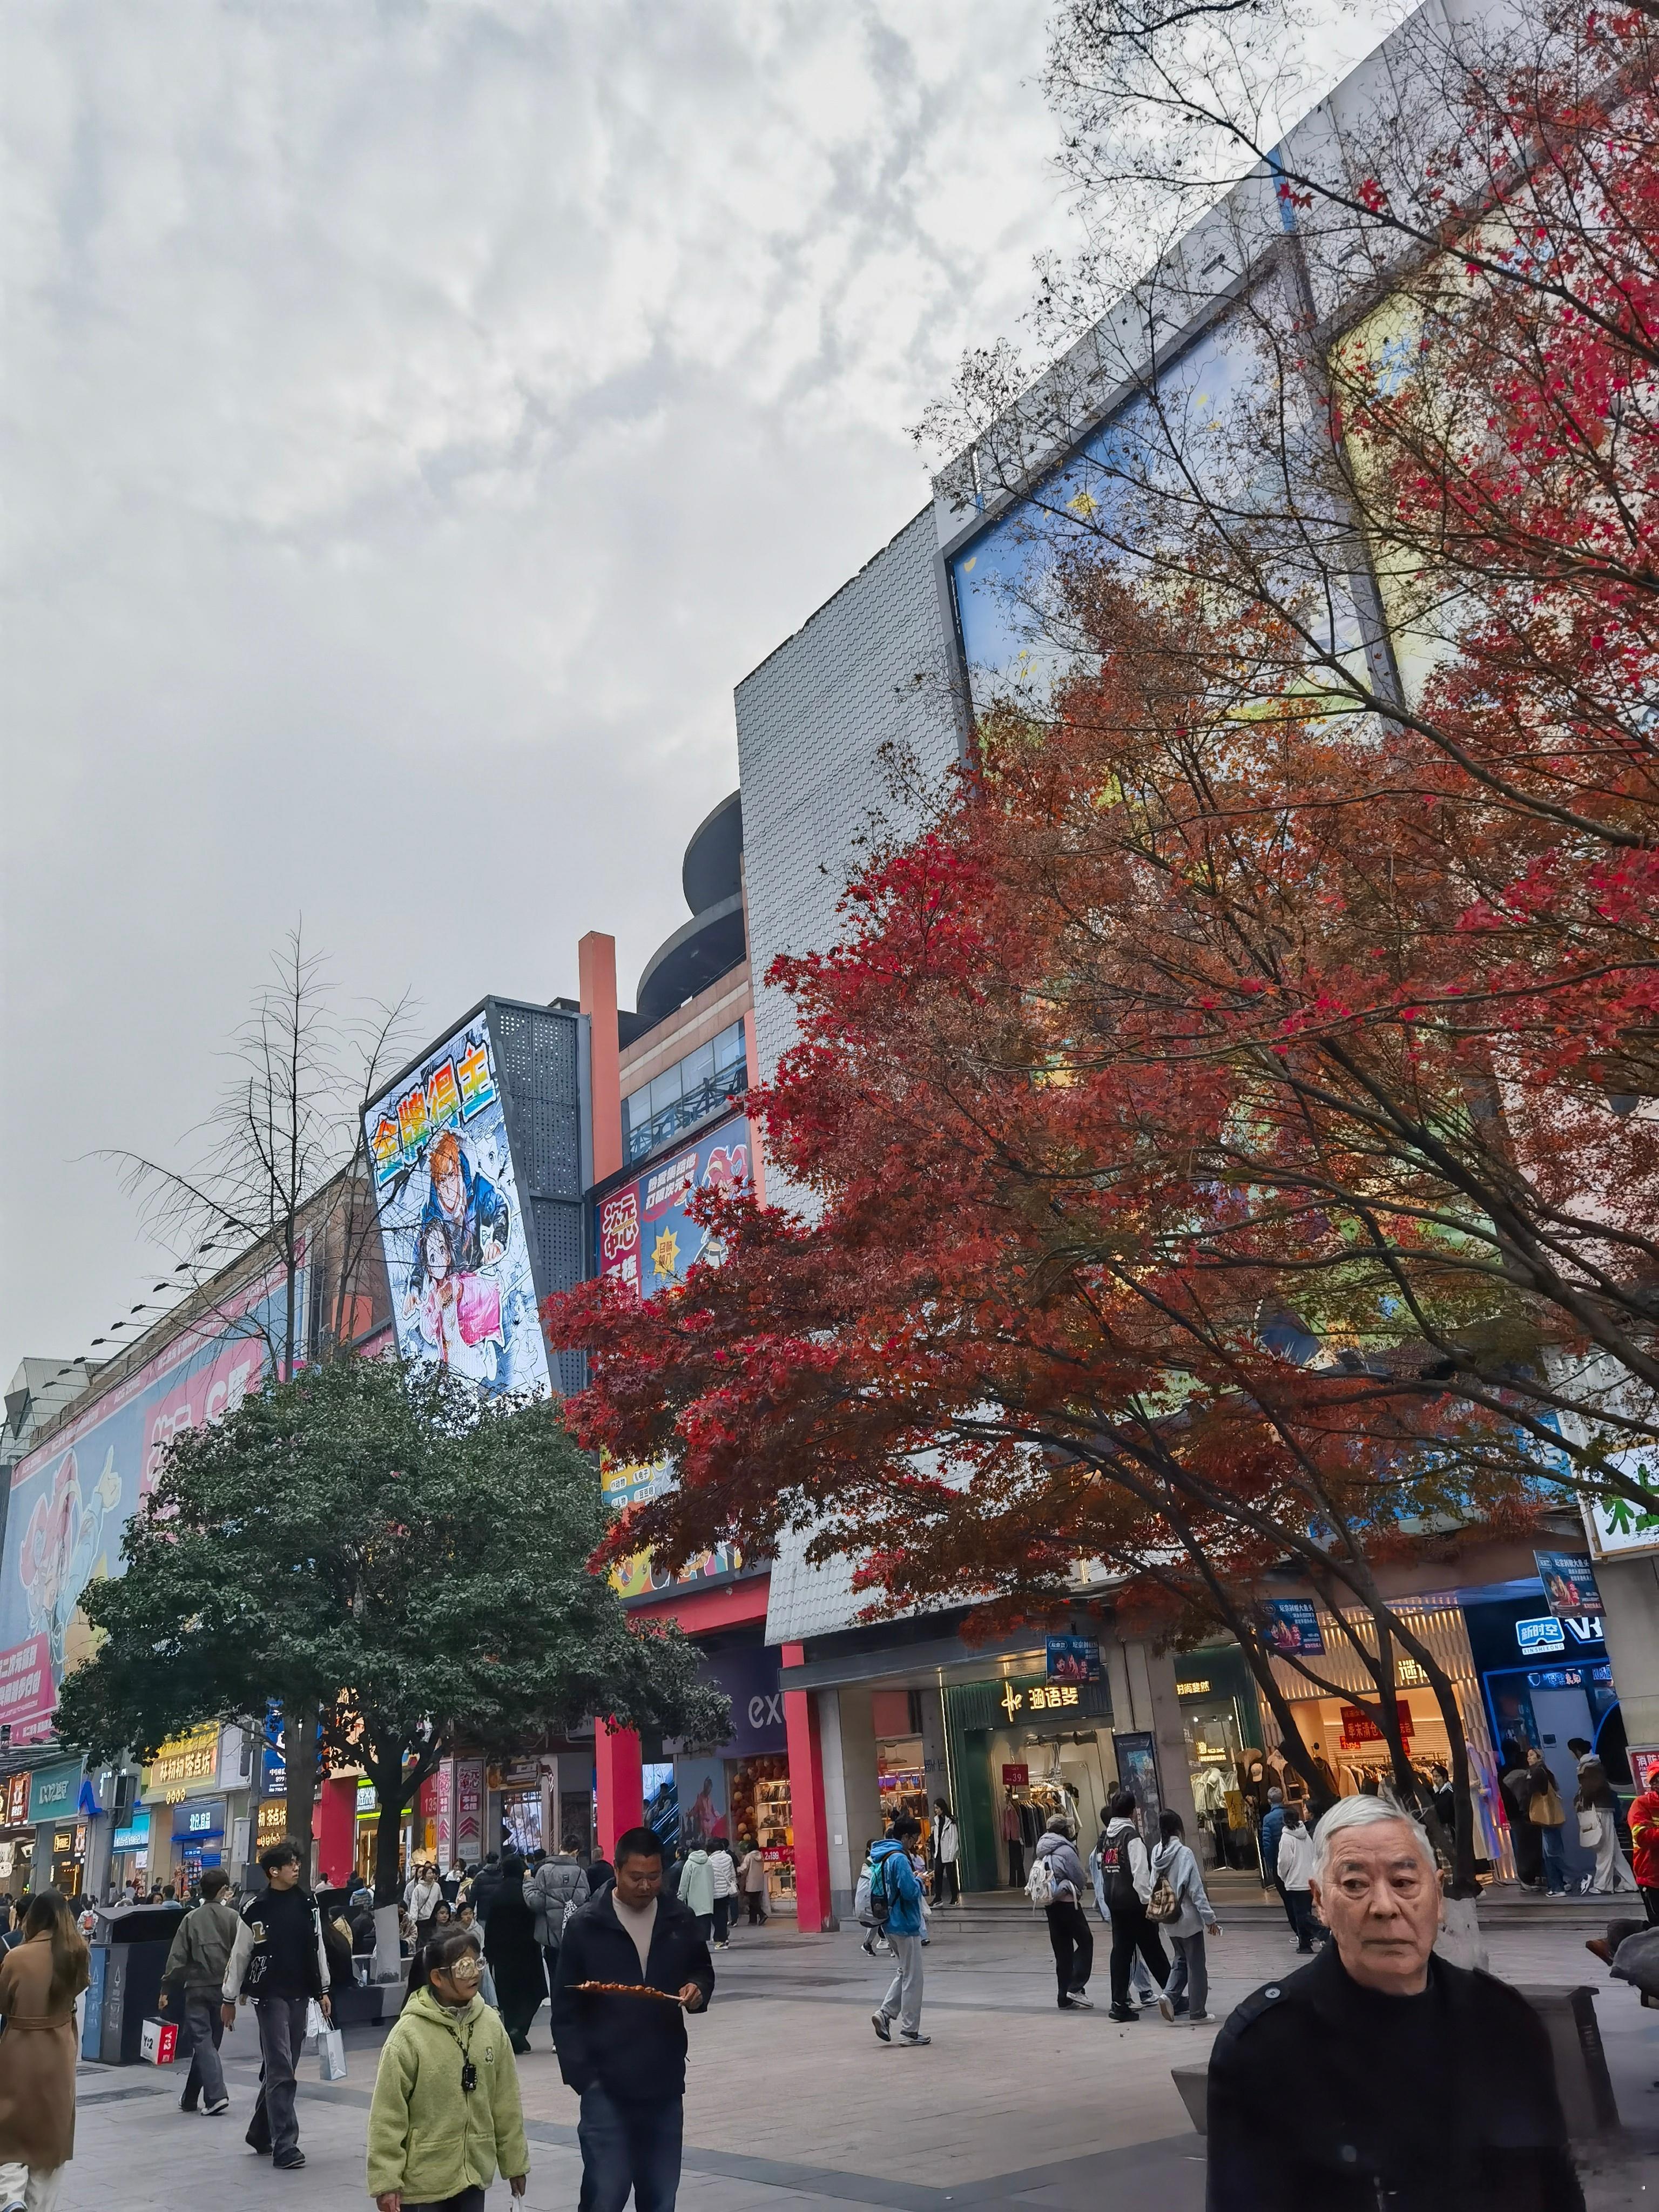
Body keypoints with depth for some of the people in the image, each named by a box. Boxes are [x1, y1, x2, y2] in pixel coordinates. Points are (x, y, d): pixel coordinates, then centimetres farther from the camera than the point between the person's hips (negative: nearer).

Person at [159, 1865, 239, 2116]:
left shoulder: (191, 1919, 0)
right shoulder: (232, 1918, -2)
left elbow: (178, 1957, -3)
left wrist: (165, 1988, 3)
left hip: (197, 1987, -1)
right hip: (223, 1987, 1)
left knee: (202, 2040, -1)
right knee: (210, 2041, 13)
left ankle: (216, 2096, -14)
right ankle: (191, 2098, 20)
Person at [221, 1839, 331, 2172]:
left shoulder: (307, 1902, 4)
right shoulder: (256, 1909, -9)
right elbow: (239, 1955, -1)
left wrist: (323, 1990, 12)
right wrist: (229, 1999, 3)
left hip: (299, 1995, 5)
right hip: (270, 1995, -5)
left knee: (280, 2068, 12)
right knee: (280, 2069, -8)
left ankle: (261, 2132, 29)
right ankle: (285, 2146, -6)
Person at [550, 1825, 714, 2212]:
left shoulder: (679, 1919, 2)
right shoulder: (587, 1925, -7)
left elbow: (703, 1970, 17)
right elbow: (566, 2009, -3)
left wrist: (698, 1989, -6)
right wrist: (582, 2075, -9)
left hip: (665, 2083, 3)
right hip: (607, 2087, -3)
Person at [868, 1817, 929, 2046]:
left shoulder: (880, 1857, 9)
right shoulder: (899, 1859, -21)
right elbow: (910, 1891, -28)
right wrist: (918, 1880, -6)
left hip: (891, 1924, 9)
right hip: (906, 1925, -9)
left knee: (905, 1972, 20)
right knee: (912, 1978, 2)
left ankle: (885, 2013, 10)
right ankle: (910, 2031, 9)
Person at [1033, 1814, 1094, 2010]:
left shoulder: (1043, 1850, 8)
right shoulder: (1065, 1849, -15)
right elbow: (1079, 1877, -9)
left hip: (1050, 1904, 7)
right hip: (1067, 1902, -7)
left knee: (1062, 1949, 11)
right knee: (1085, 1942, 3)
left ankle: (1065, 1998, 12)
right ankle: (1076, 1988, -7)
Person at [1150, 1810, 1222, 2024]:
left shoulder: (1157, 1853, 0)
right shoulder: (1185, 1853, -17)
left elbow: (1154, 1885, 4)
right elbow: (1196, 1888, -17)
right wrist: (1210, 1918, -11)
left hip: (1168, 1918, 6)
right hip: (1188, 1917, -6)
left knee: (1182, 1959, 20)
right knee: (1196, 1964, 7)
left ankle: (1169, 1996, 3)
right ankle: (1198, 2013, 12)